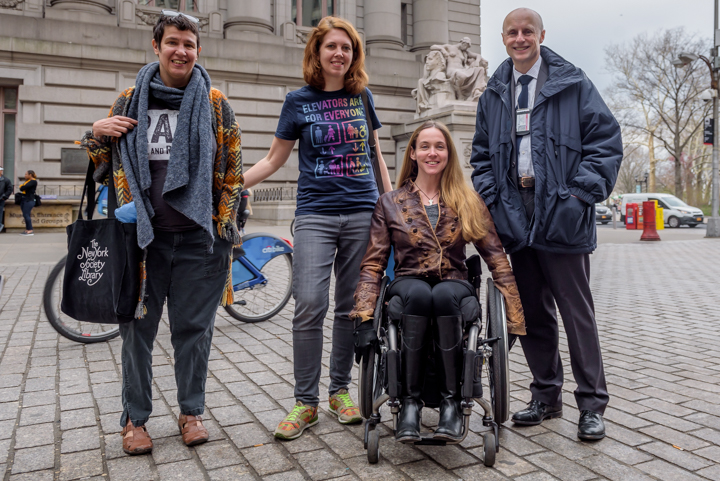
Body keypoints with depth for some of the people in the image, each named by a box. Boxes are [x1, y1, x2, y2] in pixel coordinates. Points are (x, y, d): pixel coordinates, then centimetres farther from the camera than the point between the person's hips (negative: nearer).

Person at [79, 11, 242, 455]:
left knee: (193, 327, 7)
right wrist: (97, 134, -4)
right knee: (139, 327, 8)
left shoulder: (216, 104, 5)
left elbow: (232, 171, 6)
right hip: (142, 235, 2)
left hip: (198, 238, -1)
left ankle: (192, 411, 25)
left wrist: (225, 228, 0)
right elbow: (102, 167, 17)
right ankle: (135, 418, 25)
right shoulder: (130, 101, 9)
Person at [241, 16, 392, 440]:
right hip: (316, 214, -2)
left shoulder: (362, 97, 12)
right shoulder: (299, 101, 6)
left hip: (363, 213, 2)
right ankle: (306, 403, 2)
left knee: (351, 306, 5)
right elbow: (274, 160, 8)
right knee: (309, 304, -12)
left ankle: (340, 390, 20)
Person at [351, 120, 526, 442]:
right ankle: (409, 401, -24)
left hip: (455, 290, 0)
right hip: (408, 290, 0)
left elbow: (496, 258, 7)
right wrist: (364, 319, -9)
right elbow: (373, 264, 3)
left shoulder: (469, 202, 10)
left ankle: (451, 401, -23)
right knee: (419, 292, -36)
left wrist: (513, 317, -1)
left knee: (443, 294, -36)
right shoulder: (390, 204, 9)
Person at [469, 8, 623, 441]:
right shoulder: (494, 93, 15)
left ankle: (592, 404, 12)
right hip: (515, 216, 4)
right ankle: (546, 396, 23)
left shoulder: (573, 83, 3)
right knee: (532, 312, 10)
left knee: (577, 311, -1)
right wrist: (491, 197, 4)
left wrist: (581, 193, -12)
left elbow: (606, 140, -1)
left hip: (561, 213, -4)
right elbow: (482, 153, 19)